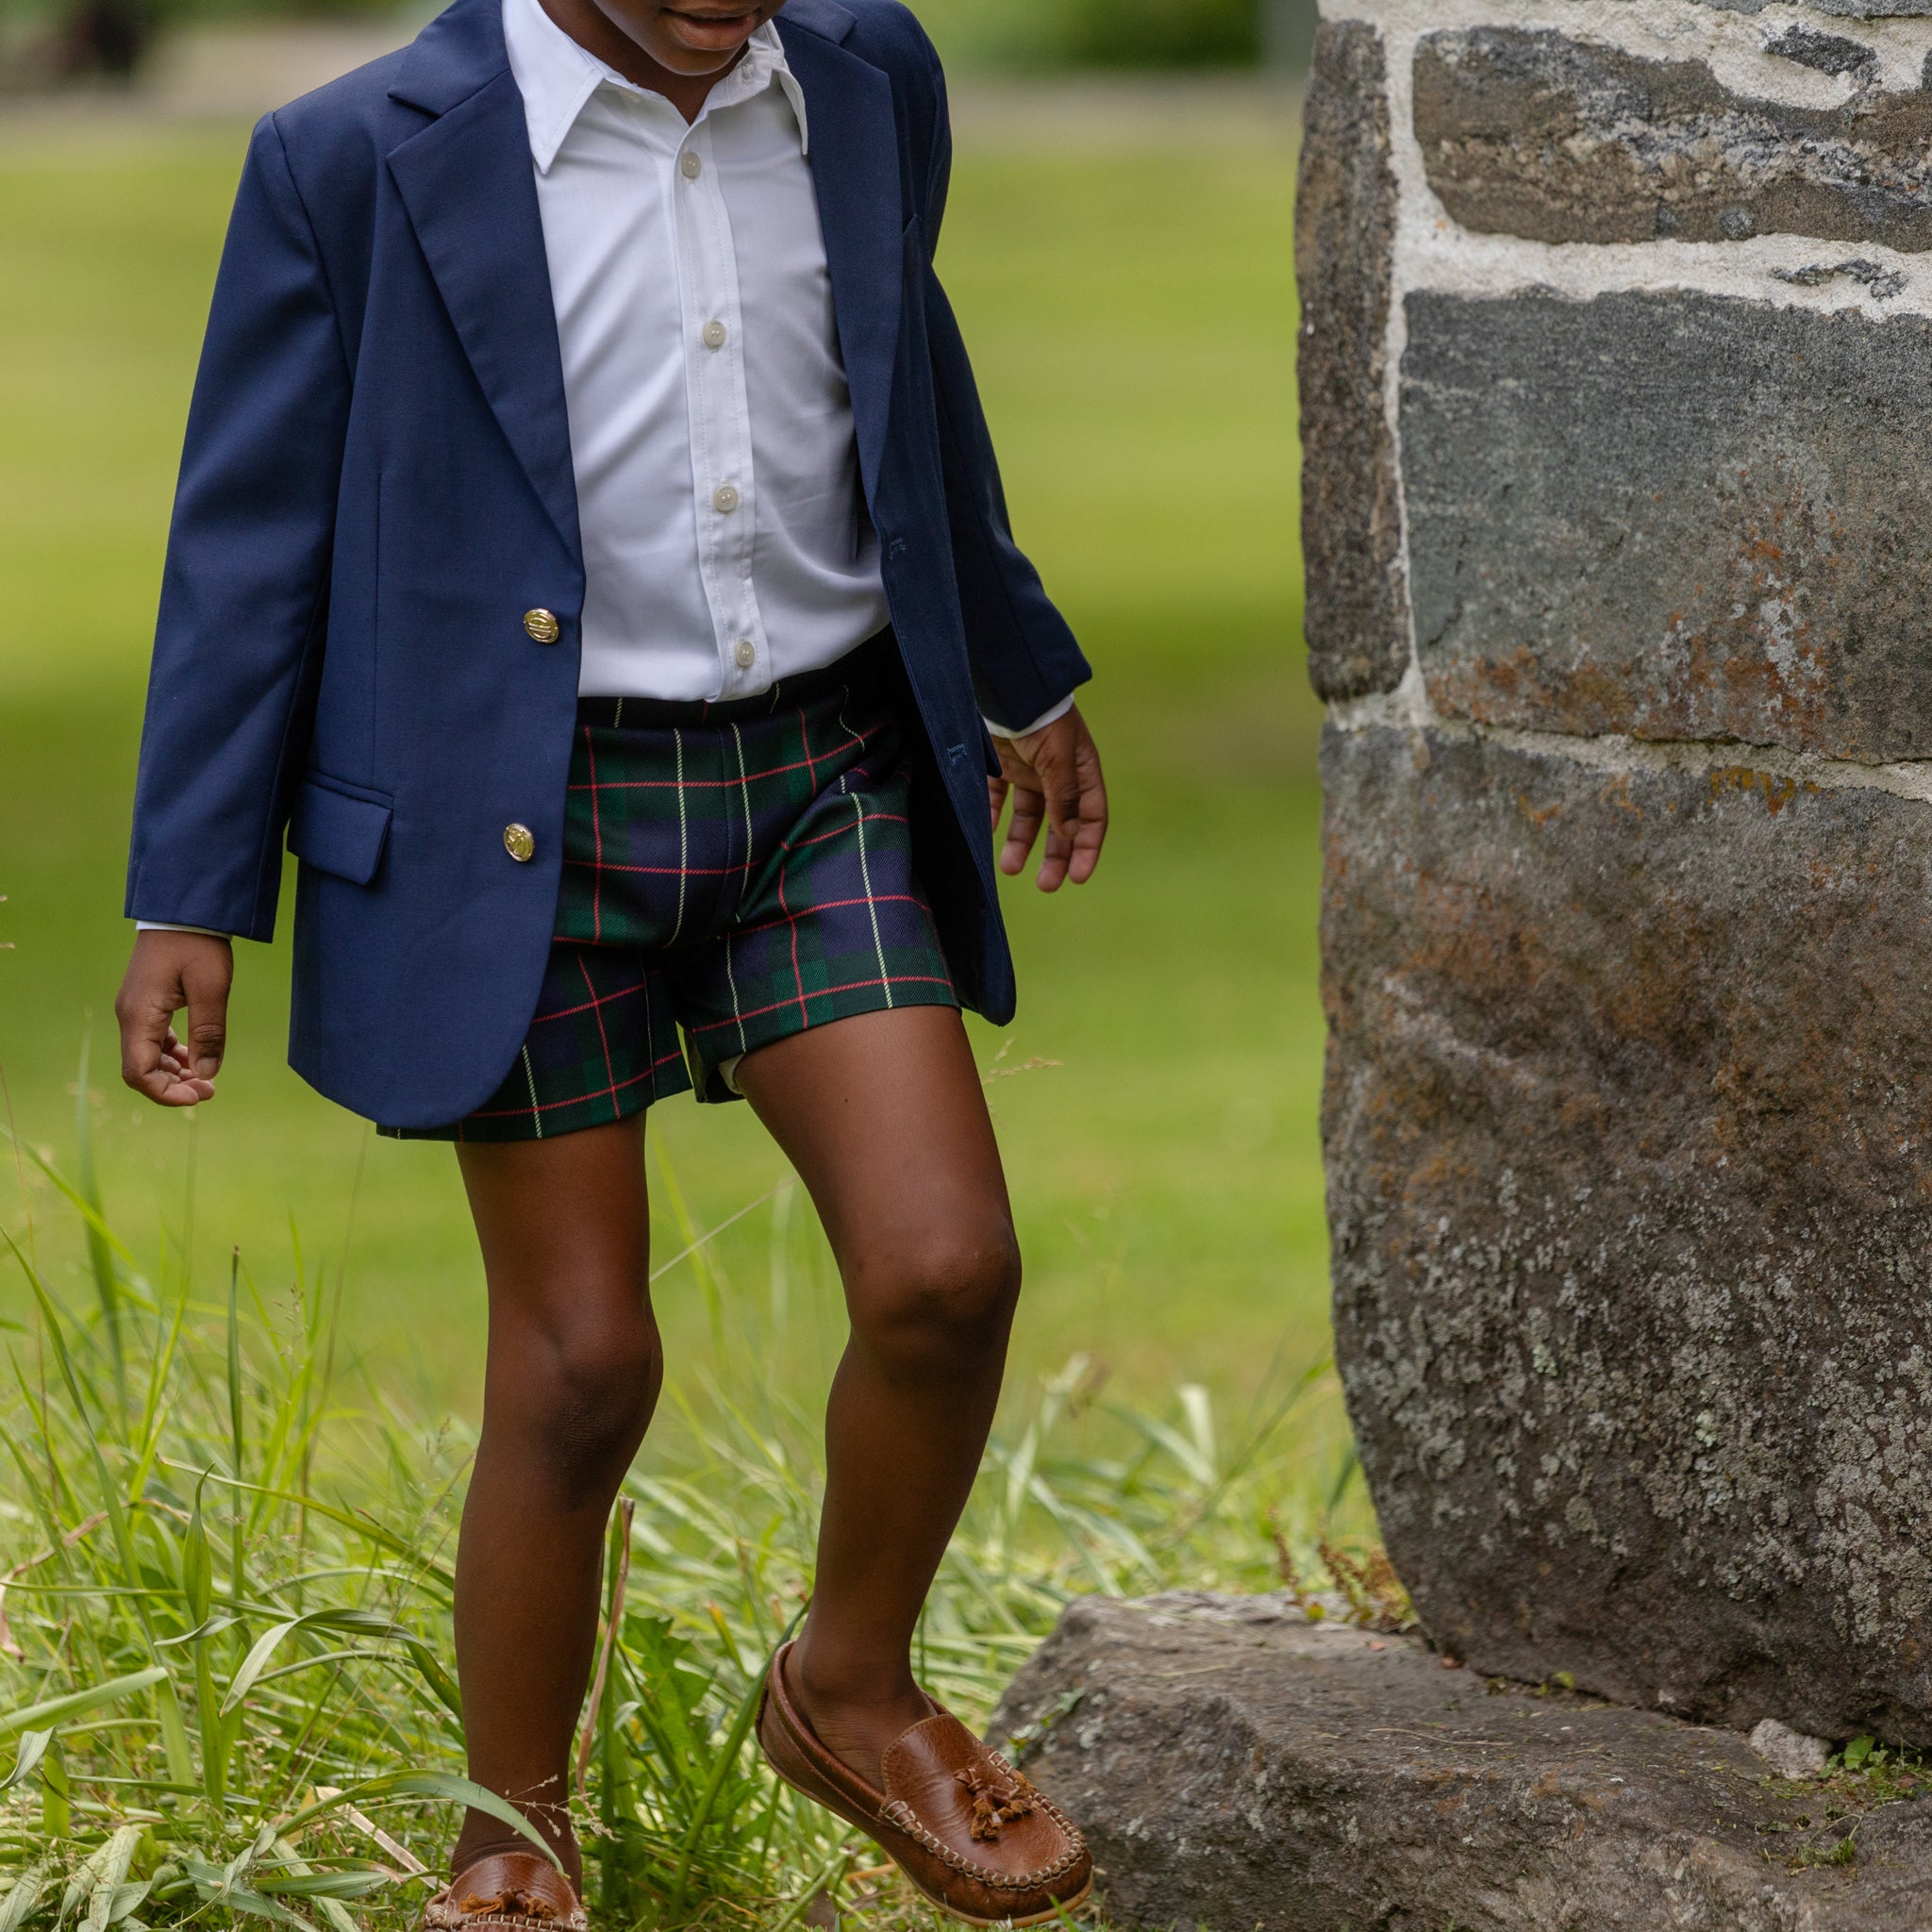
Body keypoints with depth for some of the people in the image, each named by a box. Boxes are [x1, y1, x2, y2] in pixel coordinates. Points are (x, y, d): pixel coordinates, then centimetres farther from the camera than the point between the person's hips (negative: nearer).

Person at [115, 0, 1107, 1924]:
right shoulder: (356, 160, -11)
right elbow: (250, 532, -5)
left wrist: (1019, 674, 31)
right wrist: (186, 903, -5)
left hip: (819, 779, 4)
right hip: (529, 818, -4)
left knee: (946, 1274, -9)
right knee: (581, 1368, -1)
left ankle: (852, 1694, 19)